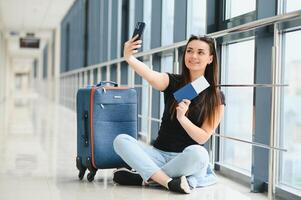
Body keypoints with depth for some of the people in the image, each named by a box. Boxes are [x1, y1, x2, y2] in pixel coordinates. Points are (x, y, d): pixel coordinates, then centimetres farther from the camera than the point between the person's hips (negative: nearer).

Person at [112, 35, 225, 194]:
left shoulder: (216, 97, -2)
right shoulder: (173, 82, 2)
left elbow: (203, 138, -6)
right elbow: (151, 77, -22)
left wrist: (182, 118, -23)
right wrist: (129, 58, -43)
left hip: (187, 159, -2)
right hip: (159, 154, 2)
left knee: (197, 153, -37)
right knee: (120, 140, -20)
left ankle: (145, 177, -18)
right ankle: (169, 181, -31)